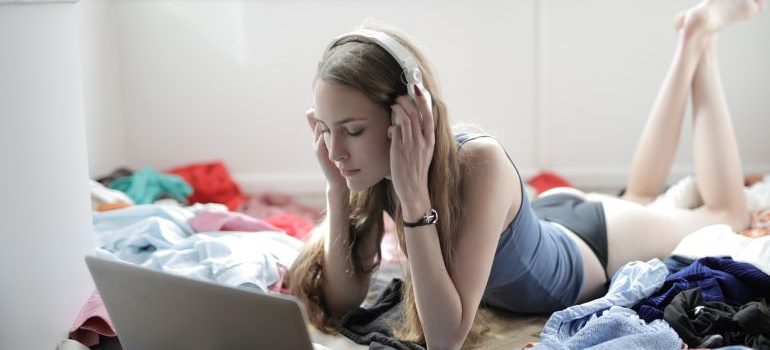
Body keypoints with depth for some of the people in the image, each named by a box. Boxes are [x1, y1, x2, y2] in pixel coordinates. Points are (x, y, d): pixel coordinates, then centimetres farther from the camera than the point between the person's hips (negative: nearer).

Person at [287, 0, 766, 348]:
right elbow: (342, 303, -23)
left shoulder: (480, 164, -45)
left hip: (593, 244, -5)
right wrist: (338, 190, -35)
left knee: (727, 212, 25)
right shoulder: (375, 170, -27)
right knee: (639, 197, 37)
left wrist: (414, 198, -52)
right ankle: (689, 46, 41)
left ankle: (699, 39, 31)